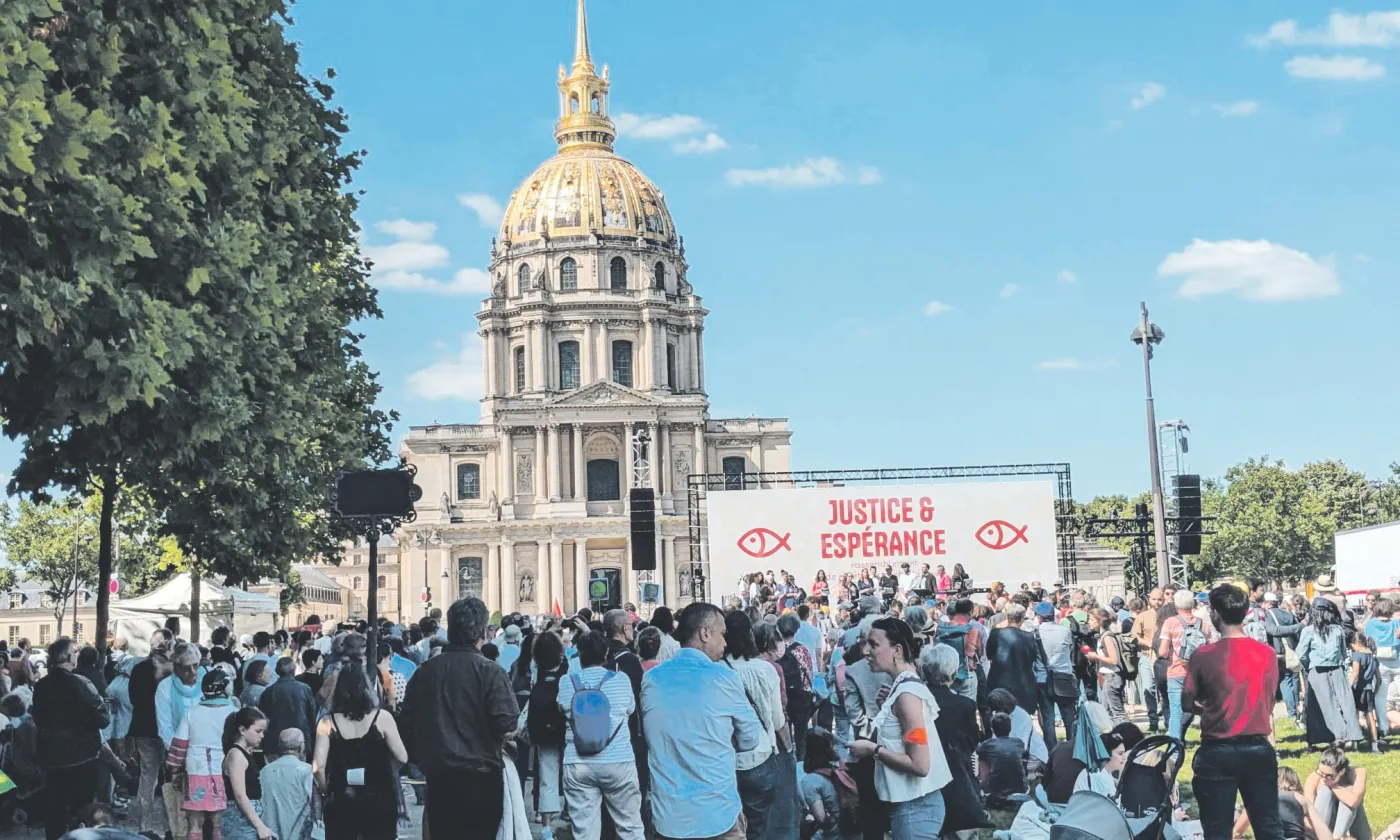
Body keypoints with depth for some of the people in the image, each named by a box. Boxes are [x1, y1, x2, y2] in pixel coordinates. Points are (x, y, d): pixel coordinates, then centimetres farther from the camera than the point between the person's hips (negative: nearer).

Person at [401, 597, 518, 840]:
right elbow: (508, 723, -19)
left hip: (437, 776, 4)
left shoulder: (424, 671, 3)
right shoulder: (490, 672, -12)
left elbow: (407, 719, 7)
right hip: (480, 775, -4)